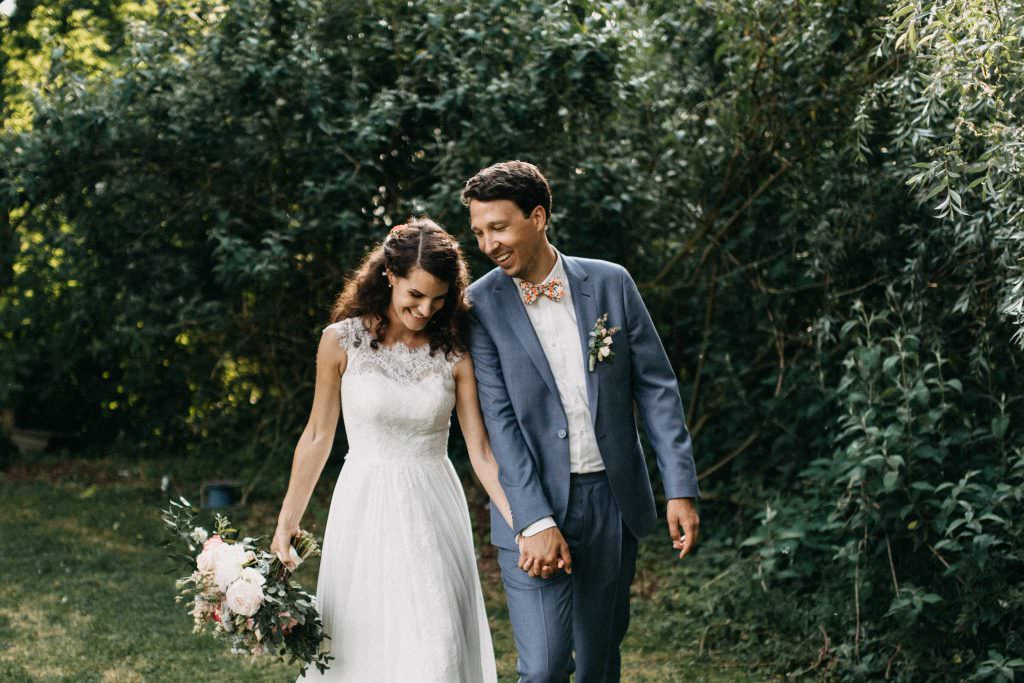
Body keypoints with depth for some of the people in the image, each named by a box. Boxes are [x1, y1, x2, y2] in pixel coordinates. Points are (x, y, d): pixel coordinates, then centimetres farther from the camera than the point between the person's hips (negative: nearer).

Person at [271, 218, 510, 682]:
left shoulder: (454, 355, -2)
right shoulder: (342, 341, -5)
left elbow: (481, 452, -3)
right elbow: (317, 437, 3)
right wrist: (286, 523, 3)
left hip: (433, 510, 1)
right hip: (366, 508, -1)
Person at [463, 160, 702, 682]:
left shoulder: (610, 283, 2)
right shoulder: (482, 305, -4)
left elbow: (656, 387, 5)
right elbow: (498, 419, -10)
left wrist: (681, 489, -2)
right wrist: (536, 522, -17)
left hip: (614, 501, 3)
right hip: (532, 504, -3)